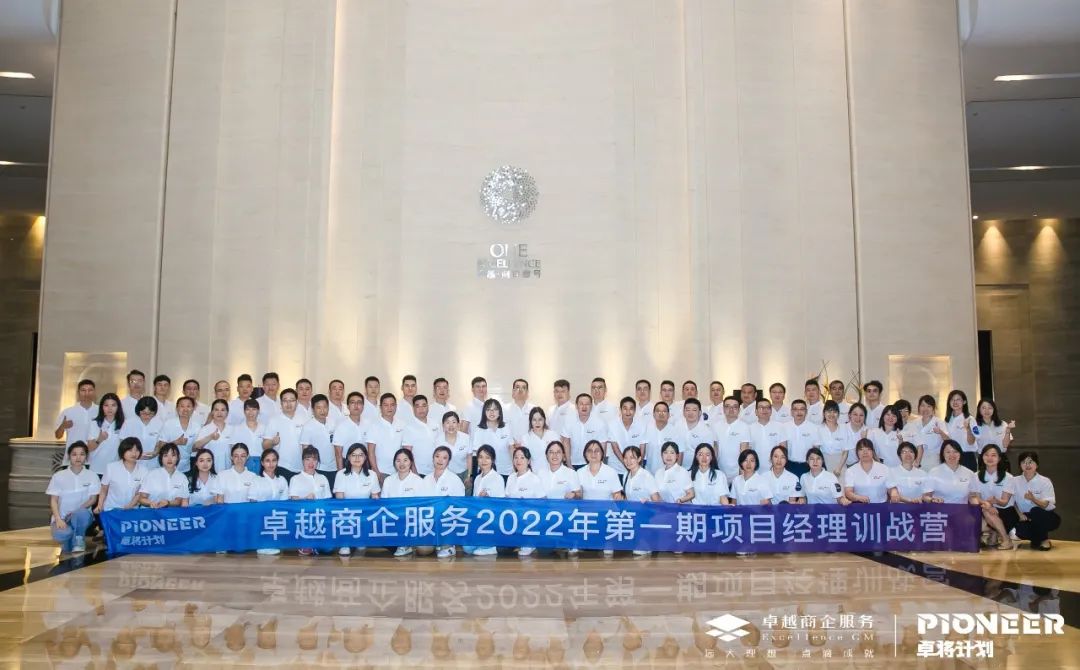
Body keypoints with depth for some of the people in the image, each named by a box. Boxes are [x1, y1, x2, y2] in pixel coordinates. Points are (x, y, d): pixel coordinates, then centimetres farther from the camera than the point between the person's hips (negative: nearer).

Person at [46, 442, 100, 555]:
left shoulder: (92, 476, 0)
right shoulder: (58, 476, -1)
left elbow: (93, 499, 0)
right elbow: (53, 500, -2)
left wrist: (76, 512, -16)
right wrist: (58, 519, -17)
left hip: (81, 516, 0)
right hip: (62, 517, 0)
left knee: (82, 513, -38)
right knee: (61, 535, -35)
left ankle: (78, 541, -8)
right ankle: (68, 543, 5)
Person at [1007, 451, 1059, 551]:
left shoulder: (1045, 481, -9)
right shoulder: (1015, 481, -1)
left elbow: (1045, 505, -16)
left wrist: (1033, 499, -37)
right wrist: (1019, 513, -15)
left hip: (1047, 517, -2)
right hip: (1027, 517, 2)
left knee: (1035, 511, -37)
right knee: (1020, 530, -33)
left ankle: (1044, 540, -11)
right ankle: (1037, 540, 5)